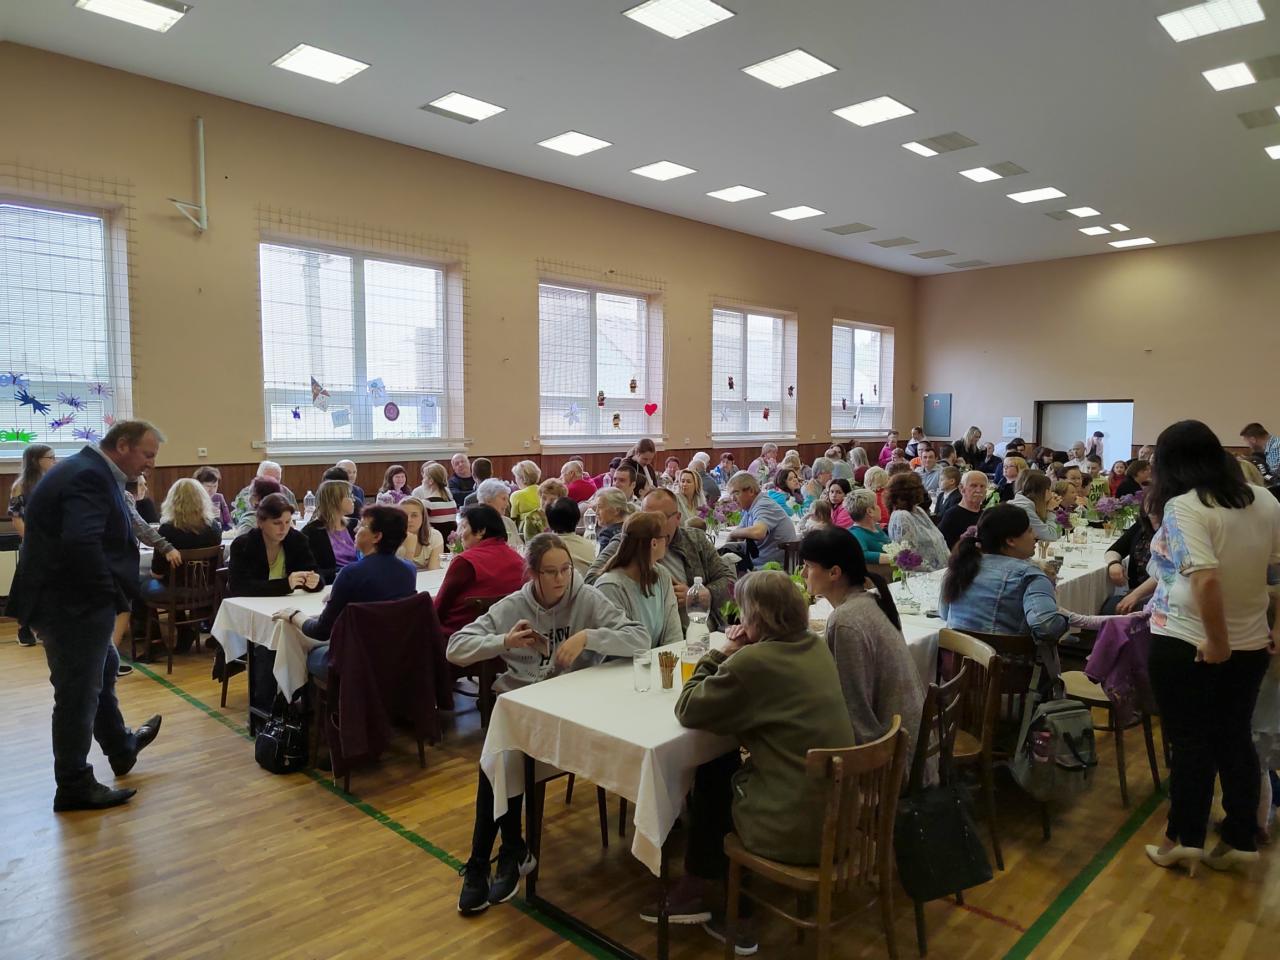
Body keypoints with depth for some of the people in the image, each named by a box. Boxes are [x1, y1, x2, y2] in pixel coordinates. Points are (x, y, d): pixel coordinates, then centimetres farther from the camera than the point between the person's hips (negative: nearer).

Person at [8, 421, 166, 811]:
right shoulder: (89, 477, -22)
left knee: (101, 670, 25)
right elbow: (81, 544, -33)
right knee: (78, 691, 1)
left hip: (68, 599, 11)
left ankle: (121, 748, 44)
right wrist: (112, 597, -22)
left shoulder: (88, 471, 12)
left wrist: (111, 595, 10)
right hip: (73, 604, -11)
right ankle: (74, 786, 16)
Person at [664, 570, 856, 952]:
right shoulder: (816, 647, 4)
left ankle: (696, 890, 39)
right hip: (837, 812, 7)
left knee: (710, 780, 18)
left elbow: (687, 711, -10)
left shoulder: (751, 662, -21)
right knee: (725, 770, 22)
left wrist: (722, 654, -3)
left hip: (795, 829, -7)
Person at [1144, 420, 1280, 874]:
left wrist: (1217, 642, -20)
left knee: (1191, 741, 7)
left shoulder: (1183, 507, -19)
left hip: (1185, 644, -6)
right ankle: (1240, 840, 26)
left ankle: (1185, 838, 18)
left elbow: (1206, 579, -30)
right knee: (1235, 739, 17)